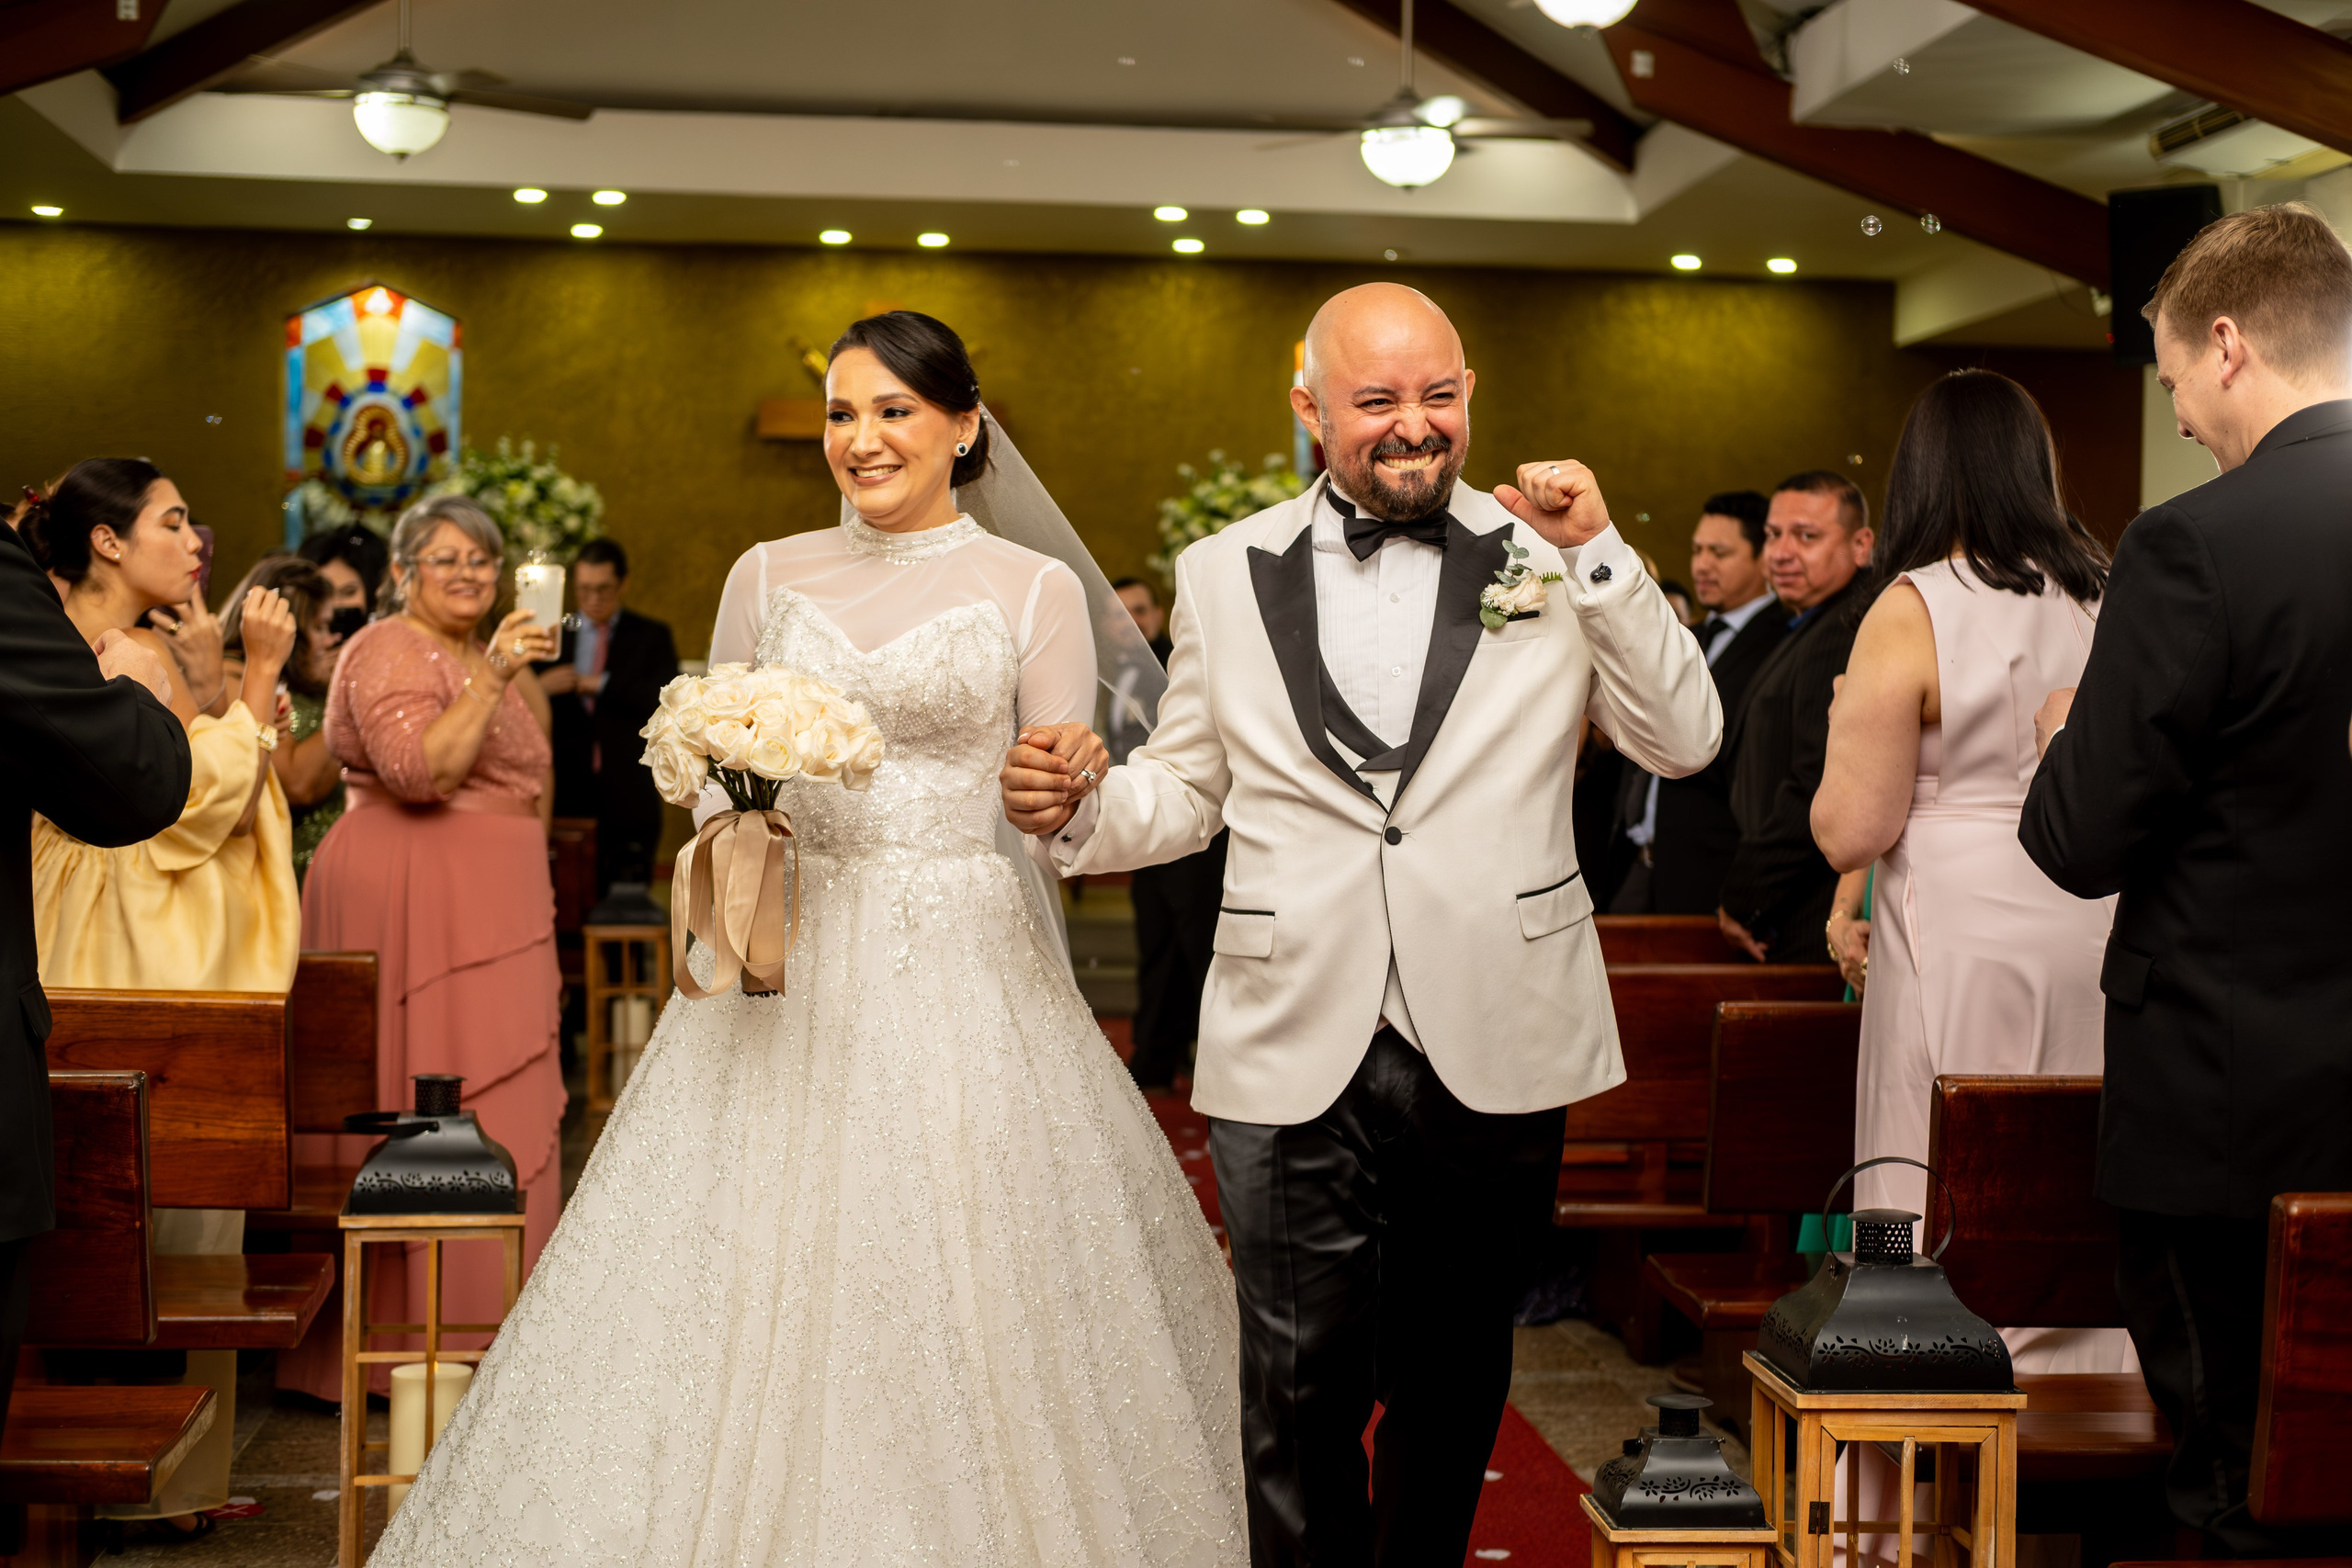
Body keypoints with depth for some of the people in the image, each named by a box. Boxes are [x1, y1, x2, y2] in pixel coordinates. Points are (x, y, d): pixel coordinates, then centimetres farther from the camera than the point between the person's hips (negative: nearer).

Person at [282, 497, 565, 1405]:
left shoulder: (493, 663, 22)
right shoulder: (391, 651, -7)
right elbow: (419, 769, -23)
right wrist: (493, 680, -24)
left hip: (490, 912, 9)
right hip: (410, 908, -9)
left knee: (495, 1111, 7)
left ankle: (477, 1330, 12)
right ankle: (423, 1339, -4)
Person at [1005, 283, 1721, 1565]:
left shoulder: (1547, 558, 4)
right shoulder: (1224, 574, 6)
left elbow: (1684, 741, -3)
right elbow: (1187, 788, 11)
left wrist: (1597, 552, -11)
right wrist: (1075, 810, -9)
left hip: (1493, 1058, 1)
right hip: (1296, 1064, 0)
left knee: (1452, 1387, 15)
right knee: (1297, 1407, 1)